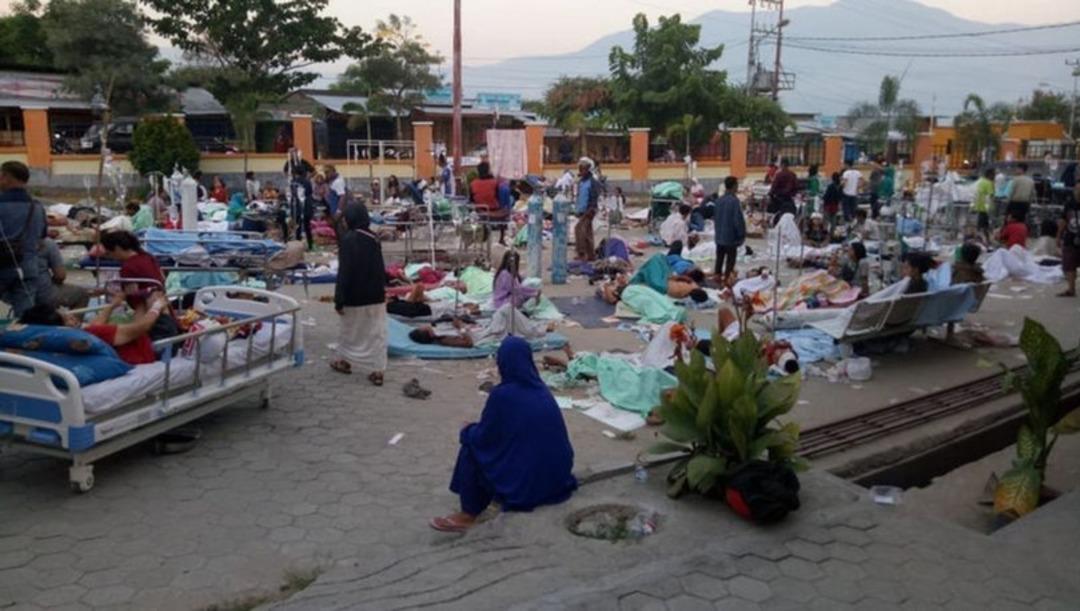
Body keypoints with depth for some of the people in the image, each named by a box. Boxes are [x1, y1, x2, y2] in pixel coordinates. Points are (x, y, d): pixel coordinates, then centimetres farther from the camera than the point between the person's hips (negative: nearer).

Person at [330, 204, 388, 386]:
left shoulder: (347, 239, -16)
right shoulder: (373, 238, 3)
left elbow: (344, 271, -18)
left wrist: (339, 299, -14)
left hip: (355, 295, -5)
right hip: (376, 294, 5)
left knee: (351, 331, 15)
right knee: (377, 332, 6)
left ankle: (345, 361, 33)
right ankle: (378, 370, 6)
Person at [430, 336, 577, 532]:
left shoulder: (502, 394, -17)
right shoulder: (541, 389, 4)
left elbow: (482, 437, -5)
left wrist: (467, 430, 16)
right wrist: (476, 429, 26)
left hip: (524, 483, -7)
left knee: (471, 444, 10)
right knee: (497, 440, 26)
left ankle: (469, 516, 17)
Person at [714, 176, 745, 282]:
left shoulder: (718, 200, 3)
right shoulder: (734, 201, -18)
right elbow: (739, 220, -19)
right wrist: (742, 235, -9)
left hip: (719, 236, 7)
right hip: (731, 237, -7)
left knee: (719, 259, 14)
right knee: (730, 259, 2)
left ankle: (718, 278, 19)